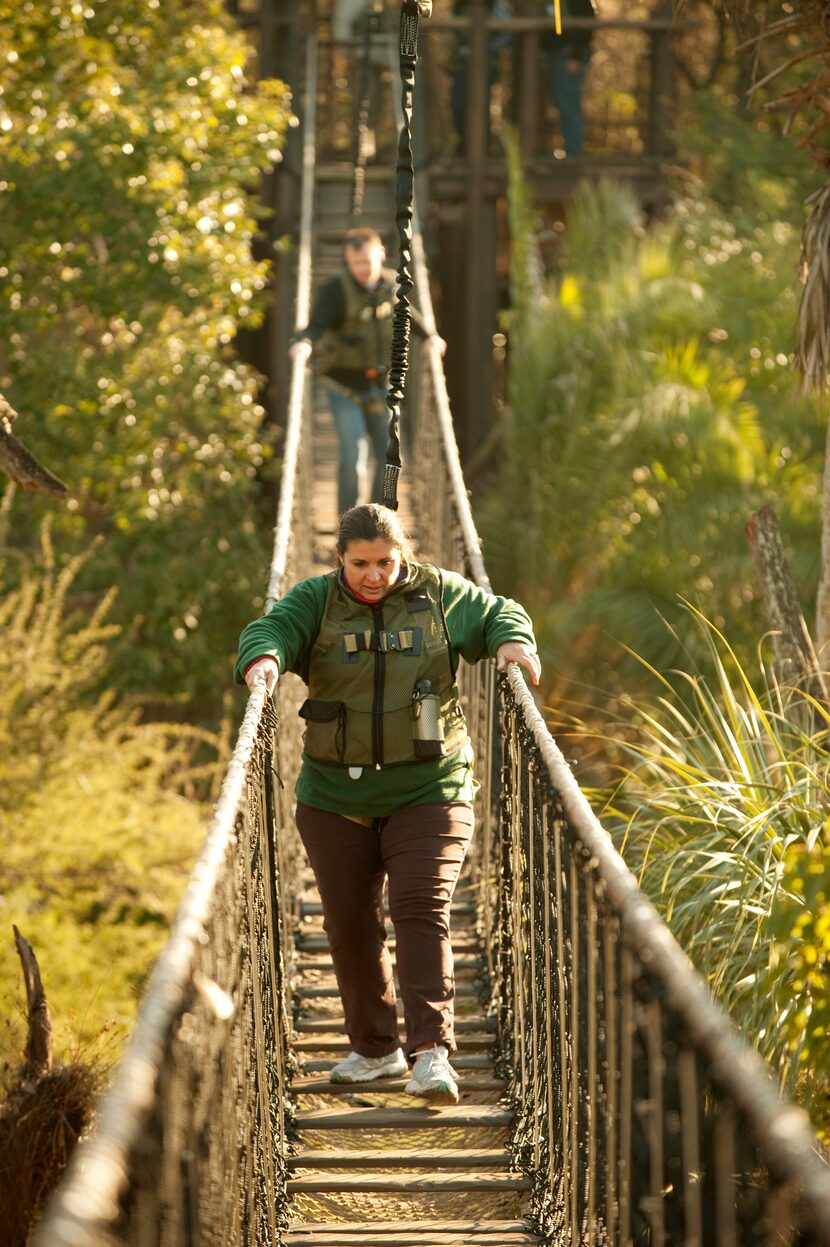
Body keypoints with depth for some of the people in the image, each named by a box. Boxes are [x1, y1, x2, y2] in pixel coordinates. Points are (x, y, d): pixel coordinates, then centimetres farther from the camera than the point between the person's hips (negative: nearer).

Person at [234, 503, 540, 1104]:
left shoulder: (441, 595, 2)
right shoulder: (316, 600, 1)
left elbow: (498, 615, 12)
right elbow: (273, 627, -14)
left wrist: (513, 641, -12)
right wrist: (264, 658, -37)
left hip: (428, 791, -2)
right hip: (335, 800, 2)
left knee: (423, 911, -15)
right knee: (350, 922, 7)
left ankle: (433, 1051, -20)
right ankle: (374, 1048, 23)